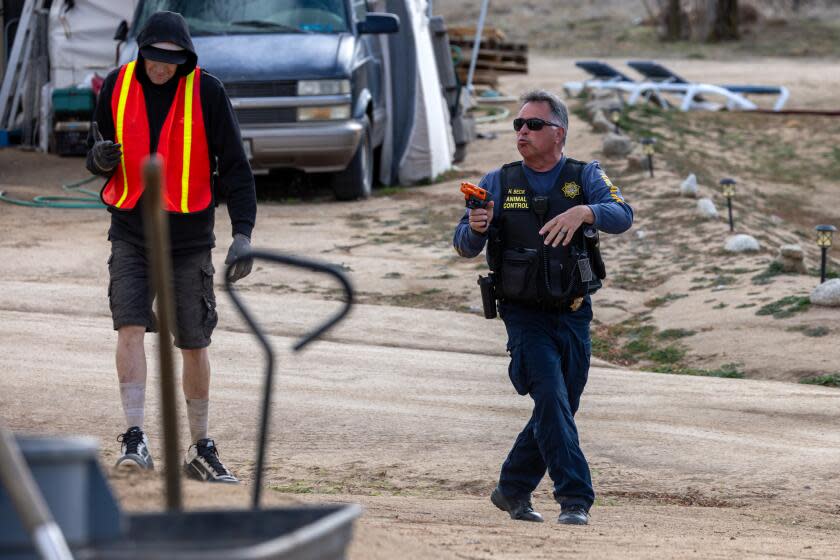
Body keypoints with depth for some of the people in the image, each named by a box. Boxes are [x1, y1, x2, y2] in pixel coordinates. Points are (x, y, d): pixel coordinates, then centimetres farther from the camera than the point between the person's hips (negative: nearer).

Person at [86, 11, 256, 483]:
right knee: (130, 328, -17)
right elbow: (99, 157, 11)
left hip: (190, 239, -1)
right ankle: (136, 439, -18)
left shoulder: (207, 92, -8)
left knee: (195, 346, 6)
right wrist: (101, 157, -15)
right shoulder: (117, 87, -1)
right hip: (131, 234, 1)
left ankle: (201, 449, 20)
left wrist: (243, 232, -19)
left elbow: (235, 166, -7)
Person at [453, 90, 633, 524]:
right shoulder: (499, 184, 2)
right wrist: (476, 228, -28)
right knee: (552, 400, -18)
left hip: (574, 316, 2)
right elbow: (465, 246, -4)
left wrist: (583, 212, -37)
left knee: (560, 409, 10)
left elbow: (622, 216, -17)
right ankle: (574, 498, -19)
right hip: (525, 315, -2)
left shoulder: (585, 178, 1)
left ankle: (513, 490, 28)